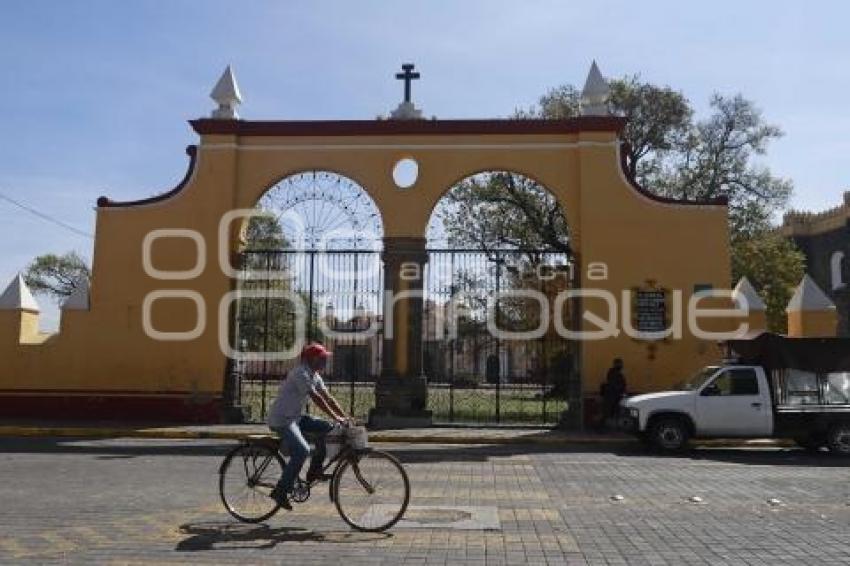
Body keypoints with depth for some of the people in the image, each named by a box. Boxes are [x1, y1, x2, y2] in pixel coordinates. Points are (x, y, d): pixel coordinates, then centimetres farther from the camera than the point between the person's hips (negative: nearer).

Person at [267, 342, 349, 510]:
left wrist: (344, 416, -3)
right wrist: (336, 417, -26)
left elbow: (328, 398, 7)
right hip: (281, 419, -9)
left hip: (295, 417, 10)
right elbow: (316, 398, -26)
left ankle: (314, 470, 7)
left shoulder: (314, 376, 9)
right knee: (302, 451, -24)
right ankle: (280, 491, -13)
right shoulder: (300, 374, -20)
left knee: (326, 428, -1)